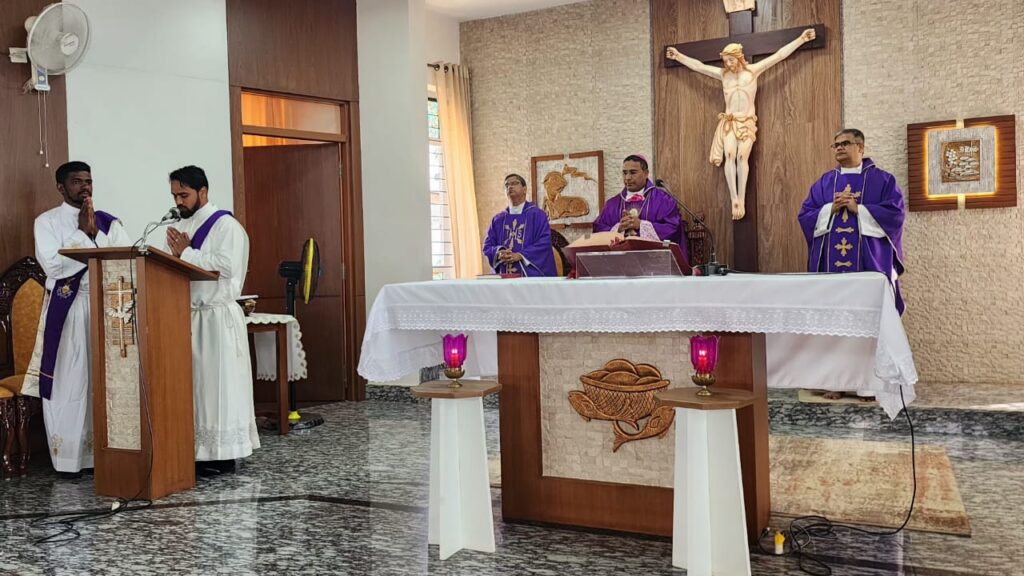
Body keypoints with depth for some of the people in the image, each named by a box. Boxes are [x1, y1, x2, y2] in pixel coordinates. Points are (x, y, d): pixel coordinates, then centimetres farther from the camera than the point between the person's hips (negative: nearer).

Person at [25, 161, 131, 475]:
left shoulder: (109, 222, 11)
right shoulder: (47, 221, 3)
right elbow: (52, 264, -11)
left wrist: (96, 232, -10)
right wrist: (83, 232, -9)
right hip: (66, 308, -3)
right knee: (68, 381, 0)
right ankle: (68, 458, 7)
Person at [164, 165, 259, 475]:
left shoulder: (225, 225, -7)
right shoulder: (180, 227, 17)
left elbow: (226, 265, -21)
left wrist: (186, 253, -13)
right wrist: (176, 253, -2)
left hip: (218, 316, -7)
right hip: (186, 316, 7)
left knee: (218, 384, -3)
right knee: (192, 384, 8)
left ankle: (223, 456, 4)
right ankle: (199, 451, 14)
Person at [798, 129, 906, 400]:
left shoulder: (882, 180, 5)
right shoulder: (823, 182, 14)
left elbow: (896, 213, -6)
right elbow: (805, 216, 7)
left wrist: (858, 209, -12)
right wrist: (831, 208, -9)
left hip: (869, 263, -3)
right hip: (831, 262, 3)